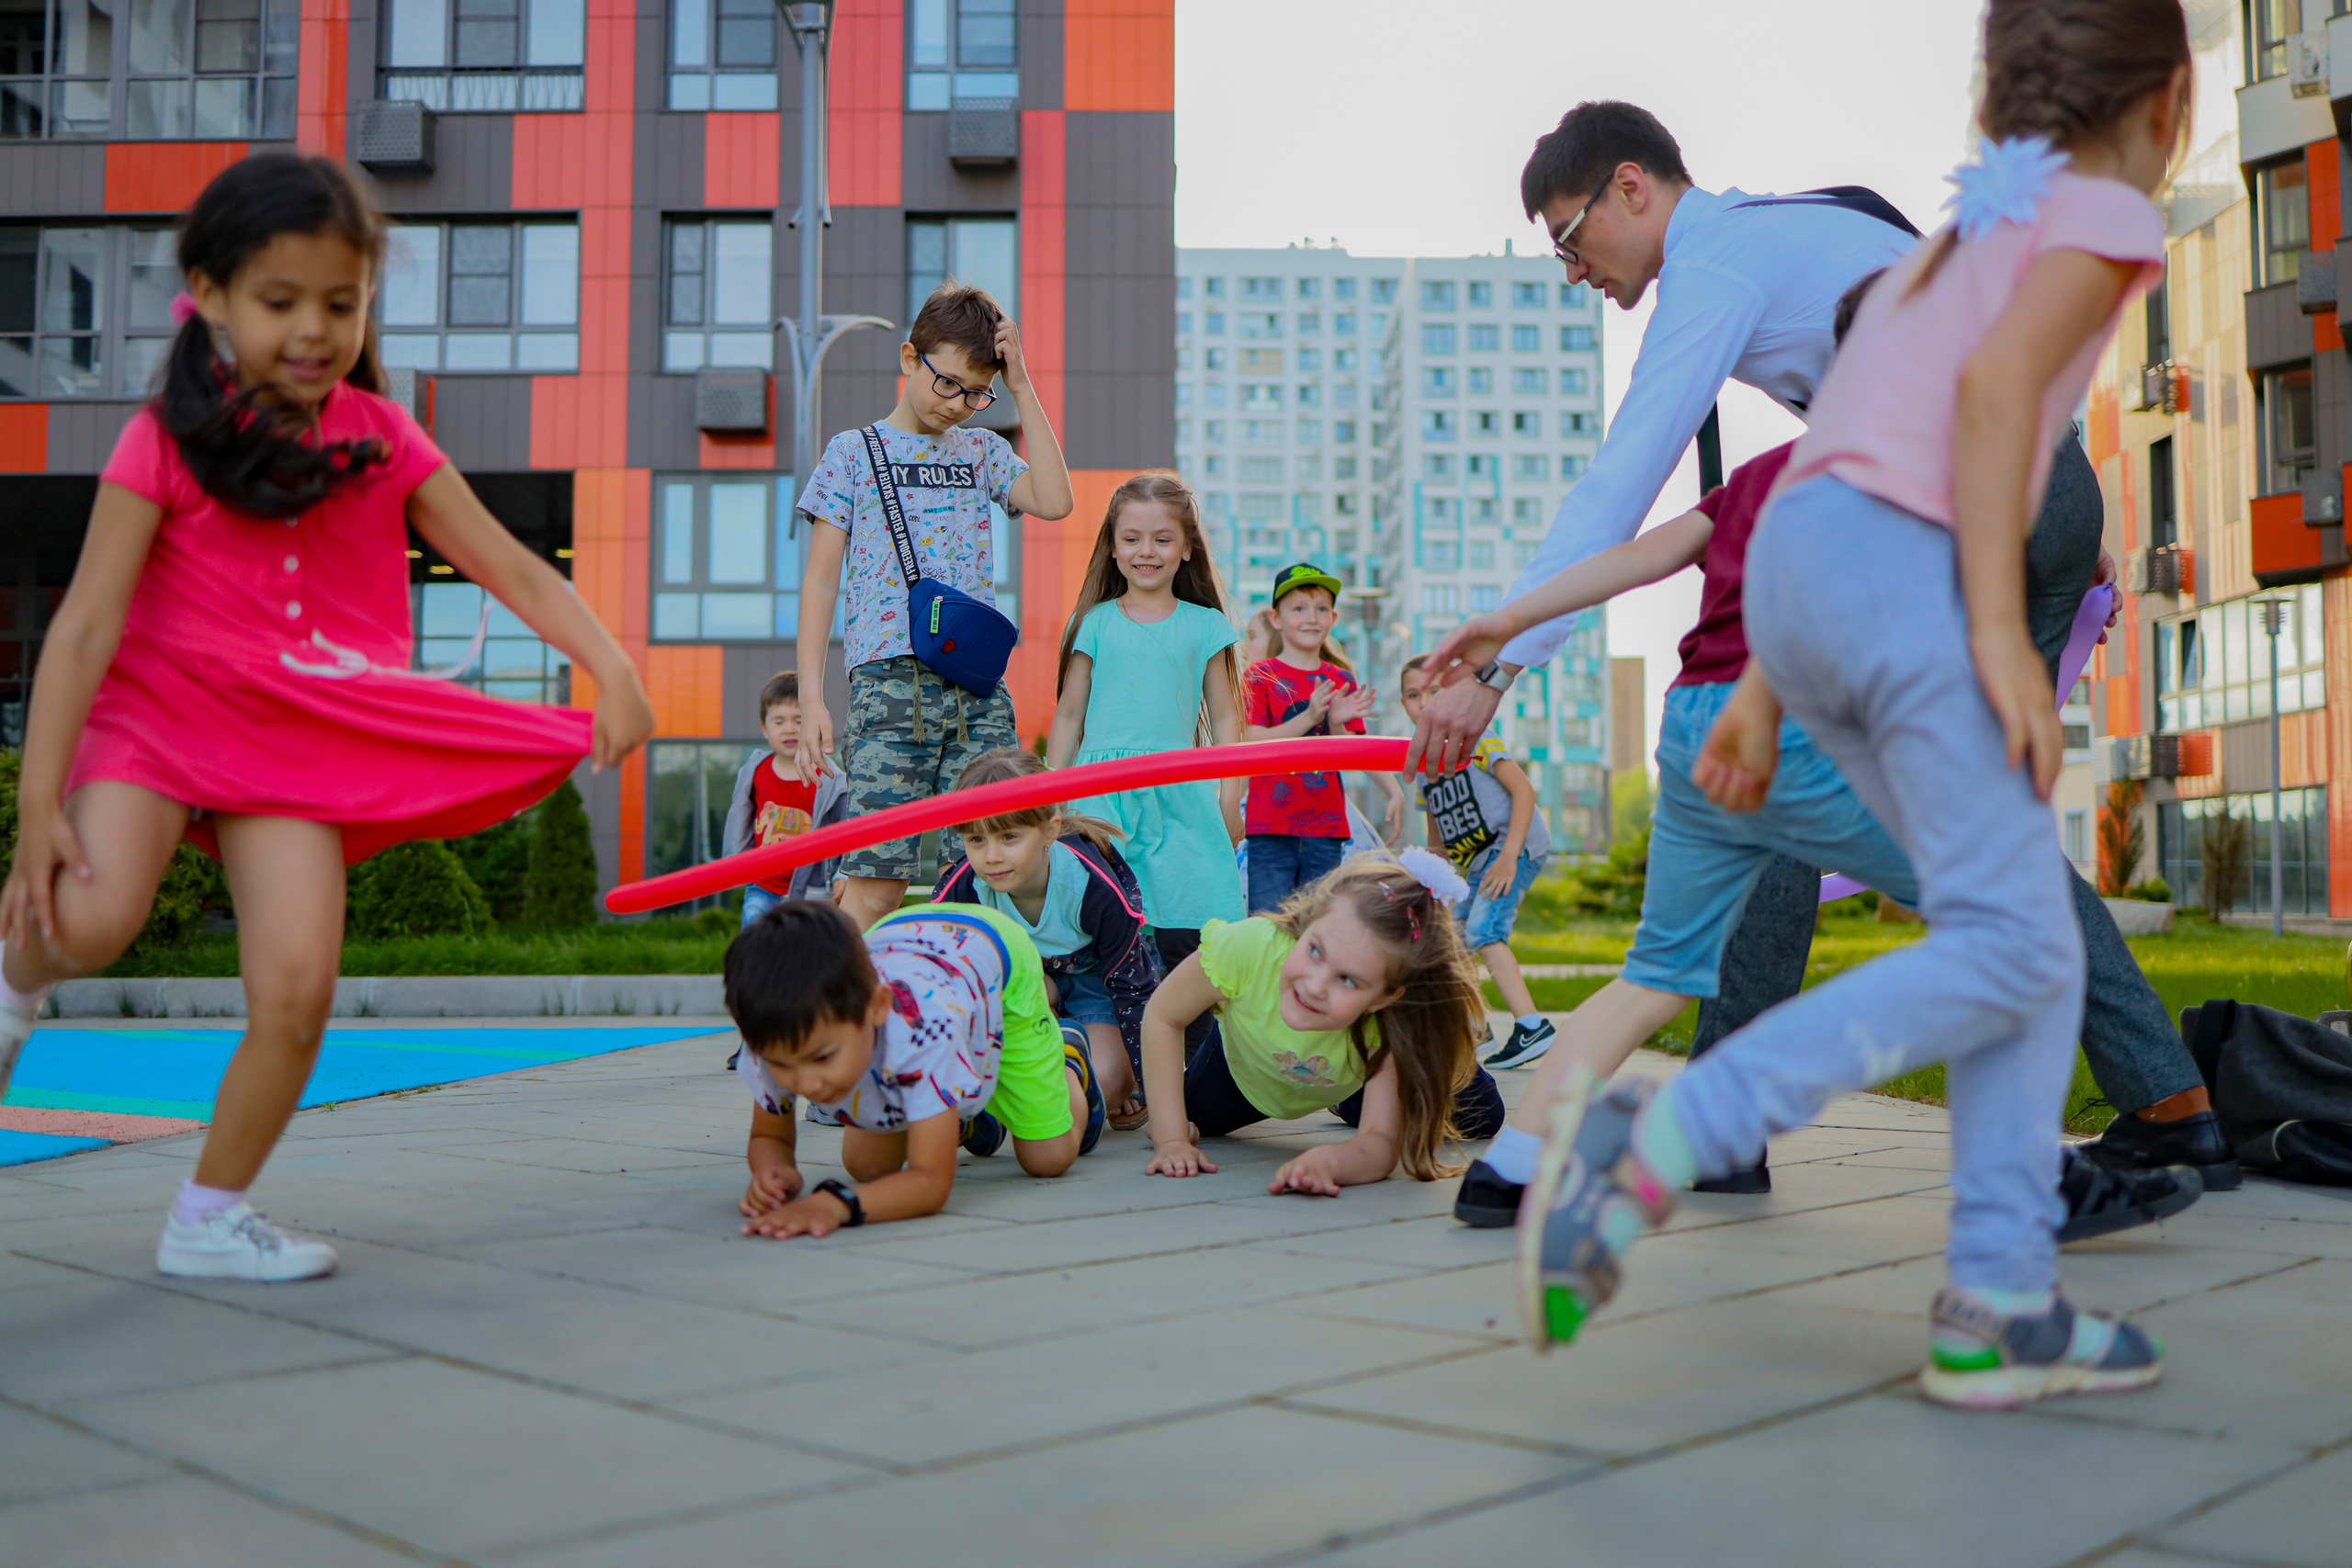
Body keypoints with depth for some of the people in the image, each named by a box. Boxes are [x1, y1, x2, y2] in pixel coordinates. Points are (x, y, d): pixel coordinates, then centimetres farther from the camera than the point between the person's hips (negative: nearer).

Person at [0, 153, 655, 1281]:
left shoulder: (378, 437, 2)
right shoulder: (166, 440, -7)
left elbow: (509, 564, 1)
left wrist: (609, 664, -16)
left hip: (305, 731, 2)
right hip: (160, 702, -2)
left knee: (298, 990, -11)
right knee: (93, 922, -28)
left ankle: (209, 1219, 11)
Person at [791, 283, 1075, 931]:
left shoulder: (982, 450, 19)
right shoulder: (854, 451, 9)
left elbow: (1054, 502, 0)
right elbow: (820, 579, 6)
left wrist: (1021, 386, 4)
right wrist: (811, 696, -3)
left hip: (981, 686, 4)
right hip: (892, 682, -4)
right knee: (876, 884, -11)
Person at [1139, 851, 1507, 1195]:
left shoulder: (1392, 1027, -45)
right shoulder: (1250, 947, -47)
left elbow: (1381, 1143, -47)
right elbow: (1163, 1015, -30)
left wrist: (1326, 1160, -70)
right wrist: (1170, 1139, -35)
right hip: (1245, 1065, 0)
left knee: (1481, 1117, 5)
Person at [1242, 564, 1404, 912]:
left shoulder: (1341, 680, 12)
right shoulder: (1260, 675, 1)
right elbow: (1255, 744, -10)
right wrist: (1309, 718, -20)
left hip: (1327, 828, 4)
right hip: (1271, 830, -3)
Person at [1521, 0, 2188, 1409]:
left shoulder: (1951, 248, 32)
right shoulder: (2105, 214, 9)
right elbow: (1997, 384, -11)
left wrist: (1761, 695, 21)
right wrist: (2003, 632, -15)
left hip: (1795, 563, 8)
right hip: (1902, 571, -8)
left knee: (2032, 936, 8)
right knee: (2007, 949, -8)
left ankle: (2001, 1306, 2)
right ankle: (1656, 1146, -19)